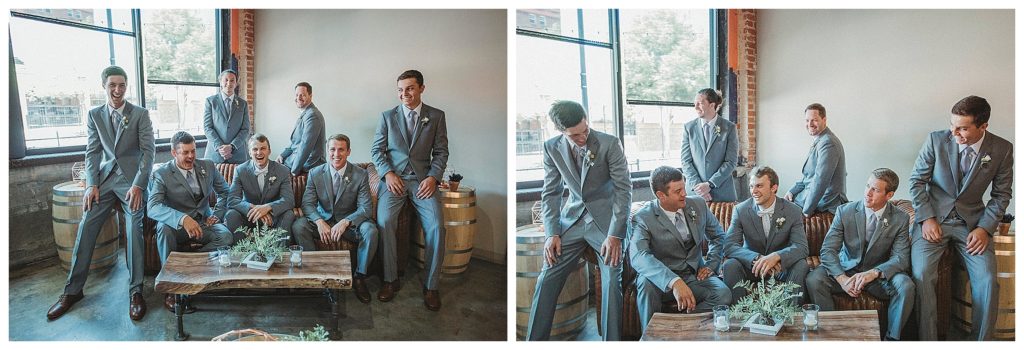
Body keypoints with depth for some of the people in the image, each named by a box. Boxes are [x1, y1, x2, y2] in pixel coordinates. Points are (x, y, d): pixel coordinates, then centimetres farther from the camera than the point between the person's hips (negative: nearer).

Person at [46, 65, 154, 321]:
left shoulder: (140, 114, -1)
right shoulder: (94, 115, 9)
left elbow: (148, 150, -5)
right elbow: (92, 152, 8)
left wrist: (138, 185, -15)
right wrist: (91, 184, -5)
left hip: (132, 179, -3)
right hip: (105, 178, 3)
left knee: (134, 231, -12)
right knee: (85, 228, -3)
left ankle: (135, 291, -4)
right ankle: (73, 290, 7)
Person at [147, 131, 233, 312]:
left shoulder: (208, 166, 4)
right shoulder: (161, 174, -9)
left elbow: (224, 192, 18)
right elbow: (153, 207, -24)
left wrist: (216, 214, 0)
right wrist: (183, 218, -41)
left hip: (203, 222, 2)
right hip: (177, 225, -2)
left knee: (226, 236, -29)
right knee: (164, 227, -37)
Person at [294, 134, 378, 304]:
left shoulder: (361, 175, -9)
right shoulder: (315, 173, -3)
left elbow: (365, 208, -14)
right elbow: (307, 203, -6)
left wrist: (345, 222, -32)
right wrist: (319, 221, -28)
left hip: (349, 222, -1)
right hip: (322, 220, 2)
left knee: (370, 230, -31)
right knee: (298, 226, -25)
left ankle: (359, 277, -12)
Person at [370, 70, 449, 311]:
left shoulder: (436, 116, 8)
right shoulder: (387, 116, 10)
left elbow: (441, 152, 7)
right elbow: (376, 150, 9)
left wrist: (433, 177, -9)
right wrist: (388, 174, -7)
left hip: (422, 179, 0)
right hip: (393, 178, 1)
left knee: (436, 226, -21)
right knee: (384, 221, -25)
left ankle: (431, 285, -6)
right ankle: (390, 280, -9)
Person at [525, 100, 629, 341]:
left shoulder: (610, 144, -12)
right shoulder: (551, 148, -3)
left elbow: (623, 188, -11)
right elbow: (550, 192, 3)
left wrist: (615, 235, -18)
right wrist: (551, 233, -7)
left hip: (605, 219, -2)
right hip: (572, 219, 3)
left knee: (612, 281, -13)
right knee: (547, 279, -2)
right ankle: (534, 340, 9)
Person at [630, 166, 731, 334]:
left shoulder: (698, 204, 3)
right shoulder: (643, 218, -14)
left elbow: (718, 236, 21)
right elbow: (638, 256, -32)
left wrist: (711, 264, 4)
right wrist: (674, 282, -45)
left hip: (695, 275, 4)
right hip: (663, 279, -3)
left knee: (724, 295, -27)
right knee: (646, 282, -37)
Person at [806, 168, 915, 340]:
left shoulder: (900, 219, -6)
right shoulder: (845, 211, -8)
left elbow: (900, 259, -12)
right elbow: (828, 250, -11)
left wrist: (873, 273, -32)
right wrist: (842, 278, -29)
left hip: (879, 274, 0)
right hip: (847, 270, 0)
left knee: (906, 286, -31)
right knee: (813, 279, -27)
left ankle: (892, 338, -10)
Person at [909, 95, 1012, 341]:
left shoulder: (1002, 149, -5)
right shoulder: (936, 140, -9)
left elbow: (1001, 194, 4)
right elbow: (917, 181, -1)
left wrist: (985, 228, -9)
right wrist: (926, 218, -11)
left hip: (972, 220, 1)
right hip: (933, 218, -1)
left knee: (987, 280, -17)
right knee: (921, 274, -20)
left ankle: (981, 341, 2)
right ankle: (926, 340, -8)